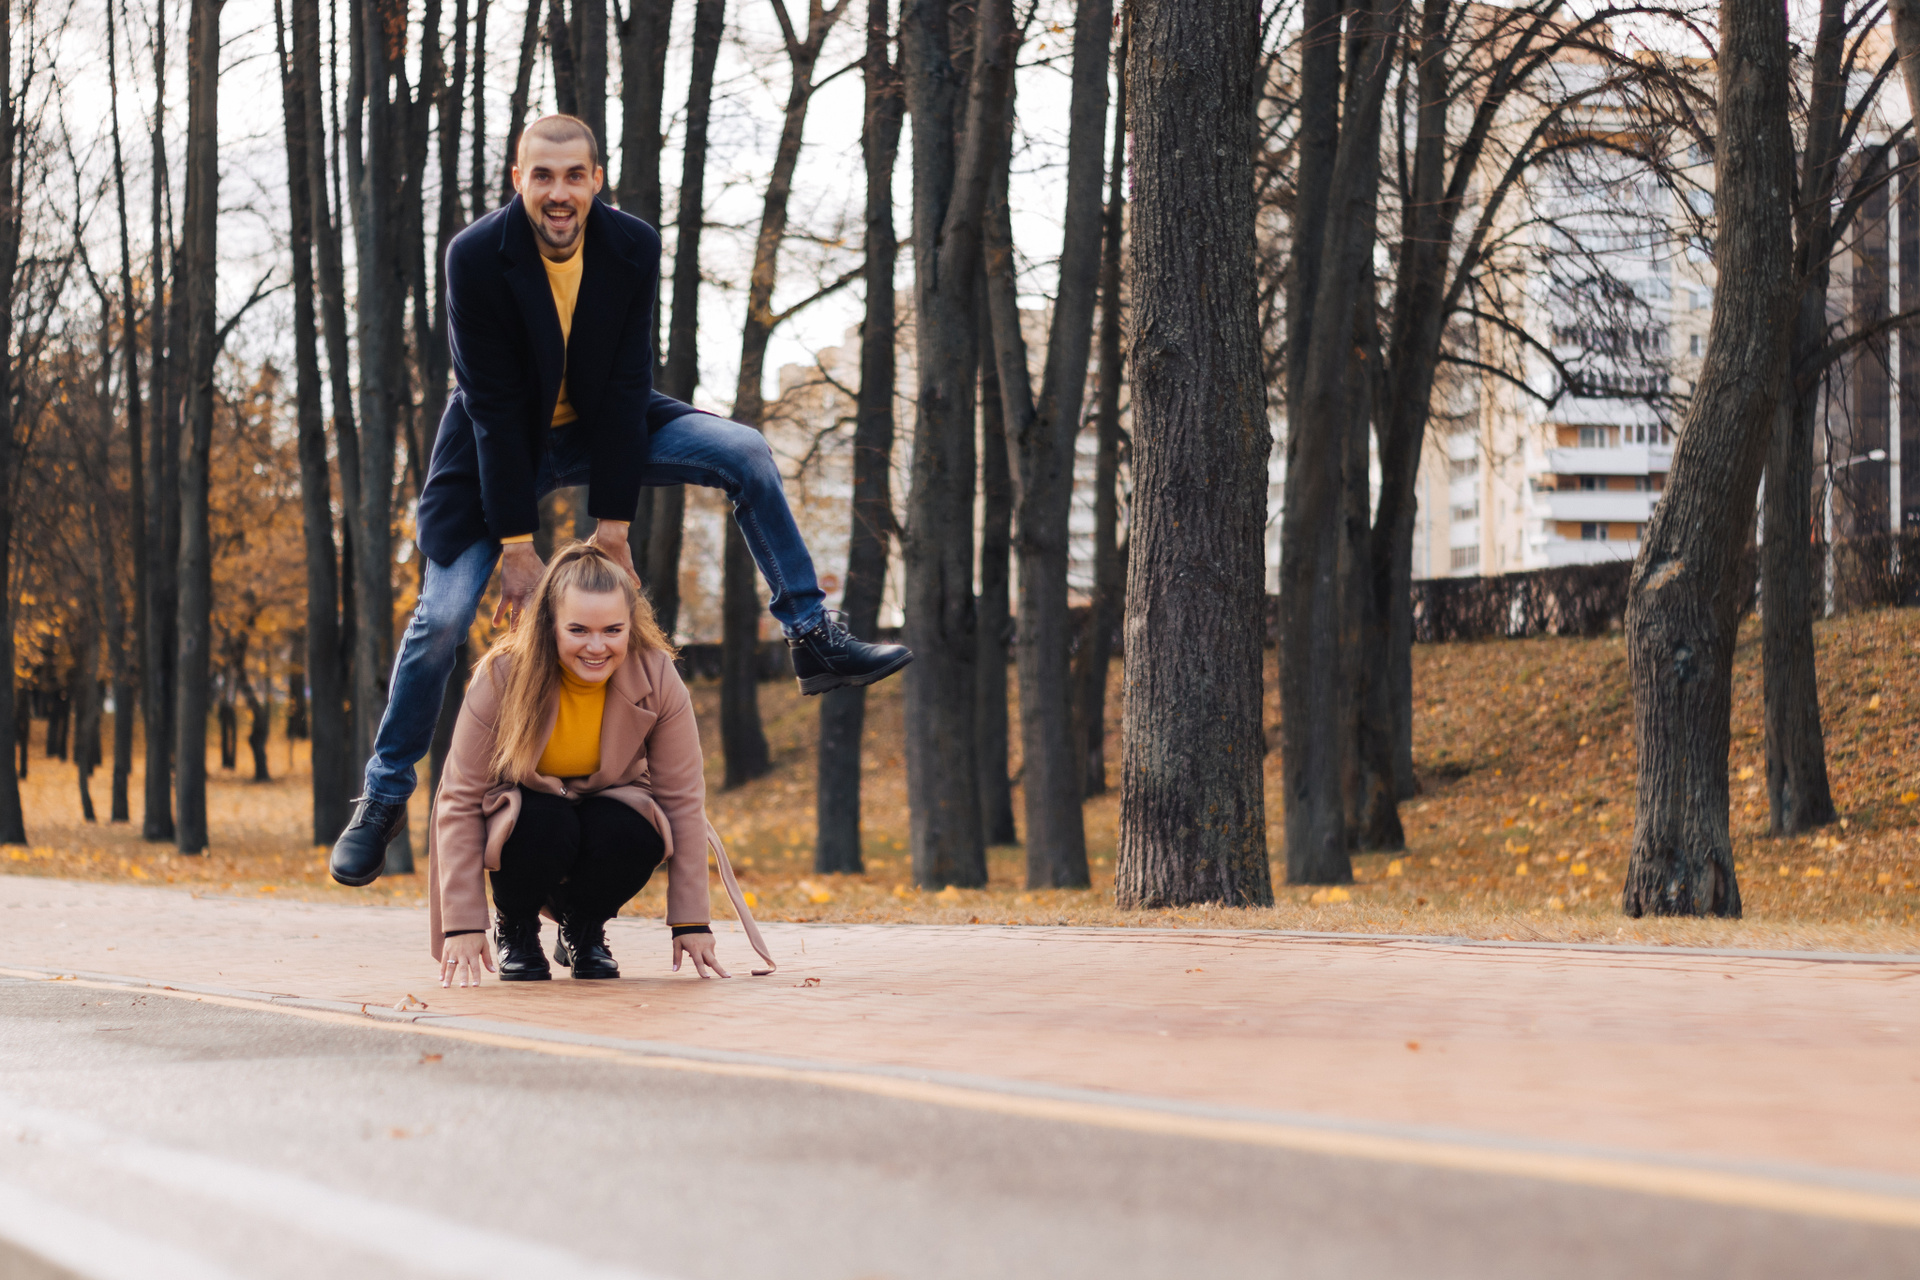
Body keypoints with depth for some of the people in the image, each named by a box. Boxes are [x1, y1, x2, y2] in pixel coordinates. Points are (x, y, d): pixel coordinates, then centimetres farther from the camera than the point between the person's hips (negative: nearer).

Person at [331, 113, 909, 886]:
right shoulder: (476, 257, -27)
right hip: (499, 445, -3)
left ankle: (814, 641, -8)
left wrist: (613, 523, -17)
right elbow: (494, 408, -25)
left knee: (746, 454, -14)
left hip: (596, 426, 3)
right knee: (443, 615, -12)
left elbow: (624, 389, -16)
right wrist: (516, 546, -24)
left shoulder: (633, 249, -18)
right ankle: (384, 794, 3)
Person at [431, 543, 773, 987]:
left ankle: (584, 929, 1)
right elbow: (459, 801, -22)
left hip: (608, 805, 2)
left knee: (636, 837, -33)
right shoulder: (503, 677, -25)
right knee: (544, 828, -36)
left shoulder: (656, 679, -21)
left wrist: (691, 922, -17)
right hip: (524, 810, -2)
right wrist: (464, 925, -27)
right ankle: (515, 926, -3)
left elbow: (683, 801, -15)